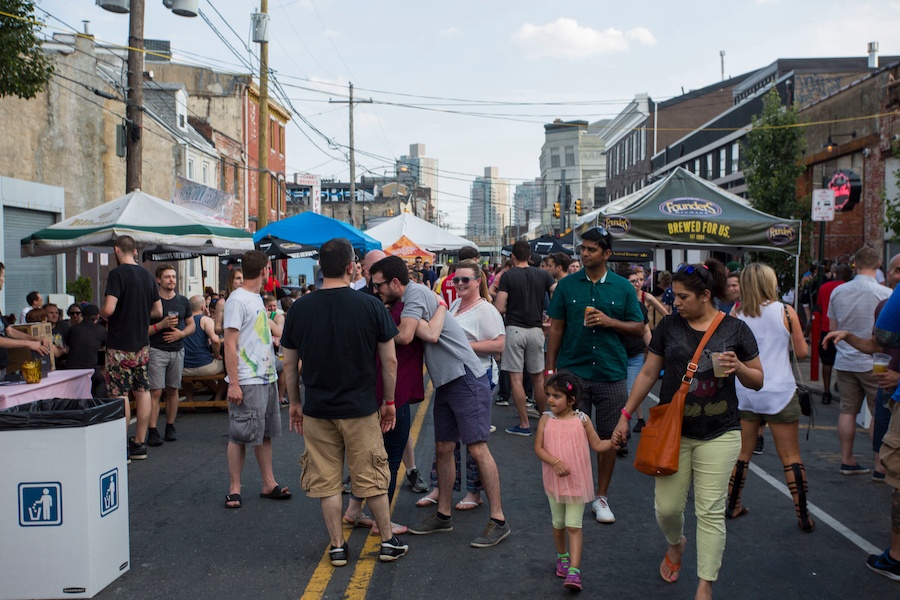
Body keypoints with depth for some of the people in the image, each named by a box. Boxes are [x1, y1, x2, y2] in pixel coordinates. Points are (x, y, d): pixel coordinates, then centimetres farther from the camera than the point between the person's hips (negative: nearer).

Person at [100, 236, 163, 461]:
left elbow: (109, 309, -23)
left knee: (120, 394, -3)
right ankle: (139, 443, 17)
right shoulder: (147, 275, 8)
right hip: (142, 343, 7)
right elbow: (158, 311, 12)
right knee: (143, 392, 10)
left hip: (120, 346, -7)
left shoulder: (117, 274, -13)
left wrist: (100, 313, -2)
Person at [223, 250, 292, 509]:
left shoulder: (257, 298, 14)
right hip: (247, 381, -9)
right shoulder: (237, 299, -13)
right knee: (240, 435, -1)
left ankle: (269, 483, 22)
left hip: (267, 378, 9)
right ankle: (234, 488, 9)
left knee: (265, 433, 14)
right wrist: (233, 383, -20)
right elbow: (230, 344, -17)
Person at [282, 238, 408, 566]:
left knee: (326, 481, 11)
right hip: (361, 408, -1)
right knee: (371, 478, 12)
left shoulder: (299, 309, -4)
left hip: (317, 409, 1)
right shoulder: (371, 306, -10)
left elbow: (289, 364, 4)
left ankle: (337, 546, 18)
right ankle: (389, 541, 23)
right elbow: (390, 360, -5)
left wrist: (295, 403, 16)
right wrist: (389, 401, 7)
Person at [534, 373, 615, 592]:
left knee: (574, 526, -3)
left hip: (577, 482, -2)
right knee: (558, 523, 18)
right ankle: (562, 557, 41)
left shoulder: (582, 420, -6)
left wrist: (613, 442, -17)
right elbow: (538, 448, -7)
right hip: (555, 481, 2)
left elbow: (597, 445, 2)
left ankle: (574, 571, -5)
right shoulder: (546, 420, -5)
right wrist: (555, 462, -23)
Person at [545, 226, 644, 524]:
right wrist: (550, 367, 0)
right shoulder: (567, 285, 3)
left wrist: (610, 322, -12)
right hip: (573, 372, 0)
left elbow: (639, 328, 5)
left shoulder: (623, 287, 3)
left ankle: (601, 497, 21)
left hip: (612, 374, 0)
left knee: (608, 437, 7)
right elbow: (556, 328, 5)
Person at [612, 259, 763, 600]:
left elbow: (757, 381, 6)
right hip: (672, 431, 2)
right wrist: (626, 415, 6)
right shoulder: (669, 326, 1)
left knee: (710, 511, 0)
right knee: (667, 506, 4)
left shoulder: (735, 329, -2)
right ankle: (675, 544, 39)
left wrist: (738, 368, -16)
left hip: (718, 434, -1)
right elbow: (648, 373, 8)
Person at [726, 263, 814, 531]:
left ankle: (732, 506, 23)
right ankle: (803, 517, 9)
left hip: (744, 393, 3)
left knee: (742, 453, 15)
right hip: (779, 393, -3)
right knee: (791, 457, 5)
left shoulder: (736, 315, -2)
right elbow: (802, 352, 0)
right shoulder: (786, 312, -8)